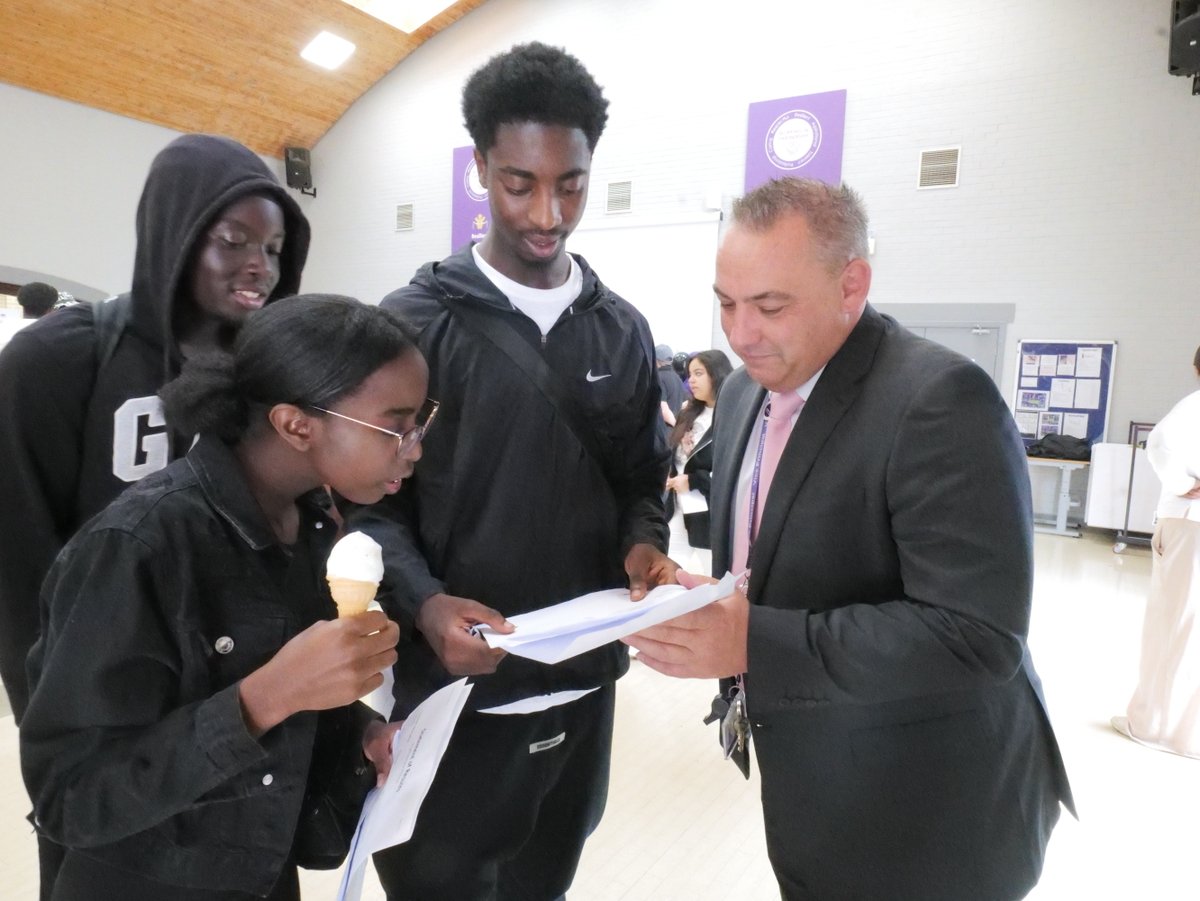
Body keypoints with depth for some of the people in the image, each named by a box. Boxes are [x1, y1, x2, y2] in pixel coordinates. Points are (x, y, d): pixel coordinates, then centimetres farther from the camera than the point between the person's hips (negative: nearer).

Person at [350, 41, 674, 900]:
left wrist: (643, 545, -11)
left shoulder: (623, 332, 5)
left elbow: (641, 478, 10)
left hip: (583, 685, 4)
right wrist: (424, 603, -23)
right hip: (453, 689, -3)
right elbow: (373, 499, -7)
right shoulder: (416, 322, -7)